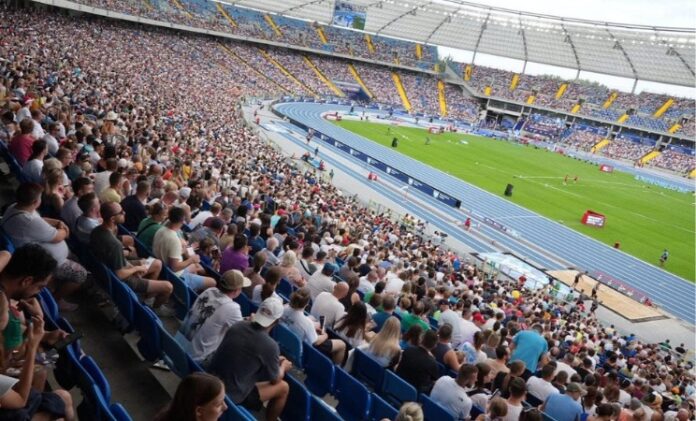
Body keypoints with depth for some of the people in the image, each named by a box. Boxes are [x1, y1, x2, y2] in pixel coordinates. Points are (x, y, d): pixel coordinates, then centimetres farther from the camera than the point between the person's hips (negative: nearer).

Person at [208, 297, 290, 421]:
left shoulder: (238, 325, -4)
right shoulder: (270, 345, -20)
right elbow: (275, 379, -2)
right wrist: (284, 366, 19)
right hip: (230, 395, -6)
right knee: (283, 387, 9)